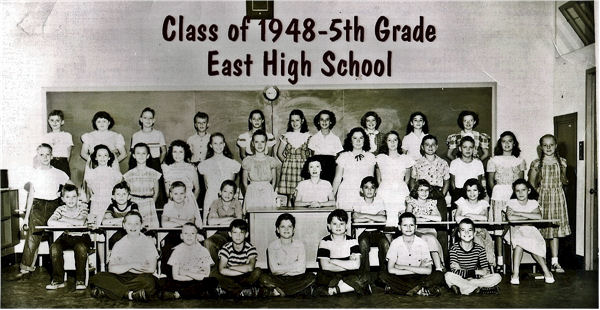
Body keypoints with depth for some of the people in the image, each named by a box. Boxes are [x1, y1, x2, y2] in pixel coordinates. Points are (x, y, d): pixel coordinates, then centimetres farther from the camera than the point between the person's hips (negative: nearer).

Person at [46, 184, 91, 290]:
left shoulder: (82, 207, -6)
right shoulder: (61, 209, 1)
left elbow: (81, 222, -24)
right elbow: (50, 222, -16)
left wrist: (63, 219, -18)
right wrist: (65, 224, -28)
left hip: (81, 237, -3)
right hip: (67, 236, 3)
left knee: (81, 248, -34)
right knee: (54, 248, -26)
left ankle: (80, 280, -20)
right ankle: (58, 280, -13)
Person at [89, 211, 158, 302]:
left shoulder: (148, 242, 5)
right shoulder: (119, 244, 11)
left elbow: (151, 269, -5)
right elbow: (111, 269, 0)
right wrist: (132, 265, -11)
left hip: (139, 277, -2)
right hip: (121, 278, 2)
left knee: (149, 281, -37)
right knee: (97, 278, -22)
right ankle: (129, 293, -28)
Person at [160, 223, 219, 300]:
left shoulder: (203, 251, 1)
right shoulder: (177, 251, 2)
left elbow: (206, 275, -6)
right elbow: (175, 276, -4)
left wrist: (186, 272, -8)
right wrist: (197, 276, -6)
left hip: (198, 284, 2)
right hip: (181, 283, -1)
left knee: (213, 281, -30)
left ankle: (178, 294, -24)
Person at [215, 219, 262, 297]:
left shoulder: (250, 248, -6)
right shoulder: (226, 248, -6)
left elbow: (250, 267, -25)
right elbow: (222, 270, -21)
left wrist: (230, 267, -17)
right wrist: (243, 270, -21)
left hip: (246, 279, 0)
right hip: (230, 280, 0)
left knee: (258, 271, -27)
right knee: (217, 276, -29)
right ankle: (244, 292, -26)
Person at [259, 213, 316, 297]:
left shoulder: (299, 244, 2)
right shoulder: (272, 245, -1)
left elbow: (302, 268, -8)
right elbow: (274, 269, -11)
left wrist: (282, 269, -12)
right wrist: (294, 266, -9)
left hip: (296, 279, 1)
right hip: (278, 279, 0)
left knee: (311, 277, -26)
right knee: (263, 277, -28)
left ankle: (277, 291, -22)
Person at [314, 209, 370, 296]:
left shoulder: (352, 241, 5)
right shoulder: (324, 242, 0)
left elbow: (356, 265, -8)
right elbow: (325, 266, -12)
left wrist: (334, 261, -9)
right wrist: (348, 265, -8)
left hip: (349, 275, 1)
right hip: (329, 275, -1)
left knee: (360, 282, -30)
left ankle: (334, 289, -18)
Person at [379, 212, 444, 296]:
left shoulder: (422, 243, -5)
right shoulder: (395, 243, -7)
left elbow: (428, 271, -12)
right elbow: (391, 270, -15)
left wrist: (404, 267, -15)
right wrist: (418, 270, -15)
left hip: (418, 278, 1)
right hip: (400, 279, -1)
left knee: (439, 275, -23)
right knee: (383, 275, -29)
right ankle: (421, 291, -24)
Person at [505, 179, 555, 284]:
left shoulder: (533, 203, 5)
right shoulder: (511, 203, 0)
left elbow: (539, 216, -17)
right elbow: (510, 217, -20)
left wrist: (519, 213, -17)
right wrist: (529, 216, -12)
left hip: (530, 230, 1)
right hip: (515, 230, -1)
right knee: (518, 241, -34)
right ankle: (515, 273, -32)